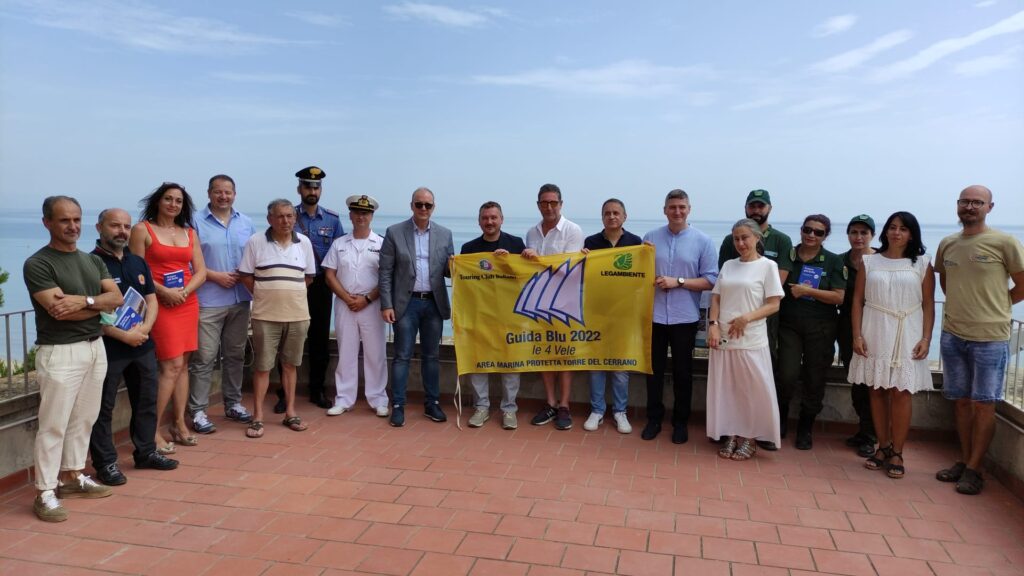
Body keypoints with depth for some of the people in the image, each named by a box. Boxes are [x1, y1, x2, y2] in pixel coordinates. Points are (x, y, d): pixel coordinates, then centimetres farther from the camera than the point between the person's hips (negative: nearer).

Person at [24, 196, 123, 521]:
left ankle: (72, 476, 28)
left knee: (84, 419, 14)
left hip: (95, 347, 7)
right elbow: (59, 310, -19)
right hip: (60, 353, -7)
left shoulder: (93, 261, 13)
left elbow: (117, 298, 3)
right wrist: (99, 304, -5)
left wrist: (84, 301, -15)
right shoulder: (37, 264, -8)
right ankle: (45, 493, 5)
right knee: (53, 425, -2)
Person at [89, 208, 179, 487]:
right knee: (103, 407, 3)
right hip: (107, 348, -7)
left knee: (147, 401, 14)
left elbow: (151, 300, 11)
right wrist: (123, 336, -18)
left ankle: (146, 452, 27)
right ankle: (105, 462, 12)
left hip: (143, 346, 7)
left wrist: (144, 328, -8)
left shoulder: (138, 263, 12)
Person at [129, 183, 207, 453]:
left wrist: (185, 291, -8)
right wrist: (162, 291, -17)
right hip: (160, 304, -5)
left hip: (187, 303, 5)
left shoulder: (189, 232, 14)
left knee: (182, 365, 8)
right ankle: (153, 431, -1)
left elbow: (201, 271, 9)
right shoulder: (142, 230, 0)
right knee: (172, 366, -10)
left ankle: (179, 424, 17)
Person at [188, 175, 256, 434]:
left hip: (240, 300, 5)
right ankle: (198, 411, 4)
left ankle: (233, 403, 26)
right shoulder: (197, 222, -3)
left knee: (235, 354, 13)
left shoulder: (246, 223, 11)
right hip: (208, 302, -5)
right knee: (204, 358, -4)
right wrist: (216, 276, -13)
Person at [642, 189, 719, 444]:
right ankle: (654, 418, 24)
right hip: (654, 314, 2)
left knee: (682, 372, 10)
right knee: (654, 369, 10)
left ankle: (681, 422, 24)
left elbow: (711, 280, -6)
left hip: (684, 317, -1)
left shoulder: (703, 241, -2)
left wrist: (678, 282, -15)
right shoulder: (651, 237, 4)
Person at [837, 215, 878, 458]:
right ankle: (864, 430, 29)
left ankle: (868, 437, 12)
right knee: (854, 381, 12)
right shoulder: (840, 261, 6)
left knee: (868, 382, -1)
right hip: (848, 328, 4)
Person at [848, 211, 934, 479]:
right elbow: (858, 300, 6)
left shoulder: (922, 264, 5)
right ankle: (883, 447, 15)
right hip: (875, 333, 1)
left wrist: (926, 339, -6)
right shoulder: (869, 261, 8)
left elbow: (928, 304, 3)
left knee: (901, 392, -3)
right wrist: (857, 334, -3)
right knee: (877, 391, 4)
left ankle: (897, 453, 5)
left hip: (907, 336, -1)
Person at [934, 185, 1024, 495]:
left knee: (984, 403, 2)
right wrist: (962, 305, 12)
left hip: (990, 337, -4)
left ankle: (974, 469, 9)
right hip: (953, 335, 4)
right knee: (962, 401, 12)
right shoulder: (947, 244, 7)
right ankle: (964, 461, 23)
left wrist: (995, 305, 3)